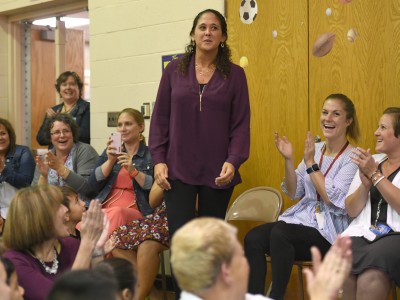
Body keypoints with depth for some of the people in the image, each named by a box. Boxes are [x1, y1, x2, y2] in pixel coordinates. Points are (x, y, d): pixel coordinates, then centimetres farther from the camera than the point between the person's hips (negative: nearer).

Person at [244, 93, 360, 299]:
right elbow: (293, 193, 12)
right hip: (301, 219, 6)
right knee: (253, 238, -21)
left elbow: (332, 198, -16)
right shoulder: (315, 149, 13)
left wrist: (310, 163, -13)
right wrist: (288, 159, -2)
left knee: (279, 232, -33)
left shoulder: (352, 158, -5)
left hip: (329, 232, -6)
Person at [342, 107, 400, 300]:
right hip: (364, 232, 4)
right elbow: (352, 211, 15)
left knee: (371, 274, -35)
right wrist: (365, 184, -2)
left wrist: (375, 175, -10)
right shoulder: (371, 162, 19)